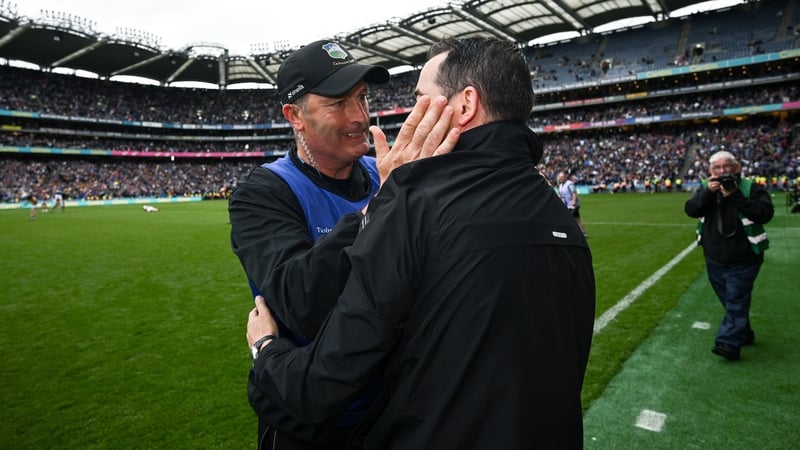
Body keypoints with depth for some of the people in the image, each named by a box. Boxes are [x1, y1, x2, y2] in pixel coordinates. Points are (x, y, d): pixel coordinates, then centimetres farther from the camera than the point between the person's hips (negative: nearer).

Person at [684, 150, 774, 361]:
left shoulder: (751, 188, -8)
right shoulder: (705, 188, 4)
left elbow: (765, 214, -21)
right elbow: (691, 210, -10)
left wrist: (735, 196, -25)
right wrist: (708, 192, -23)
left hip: (743, 260, -5)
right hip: (715, 260, 5)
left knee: (736, 302, -6)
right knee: (731, 302, 18)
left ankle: (730, 343, -7)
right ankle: (743, 334, 35)